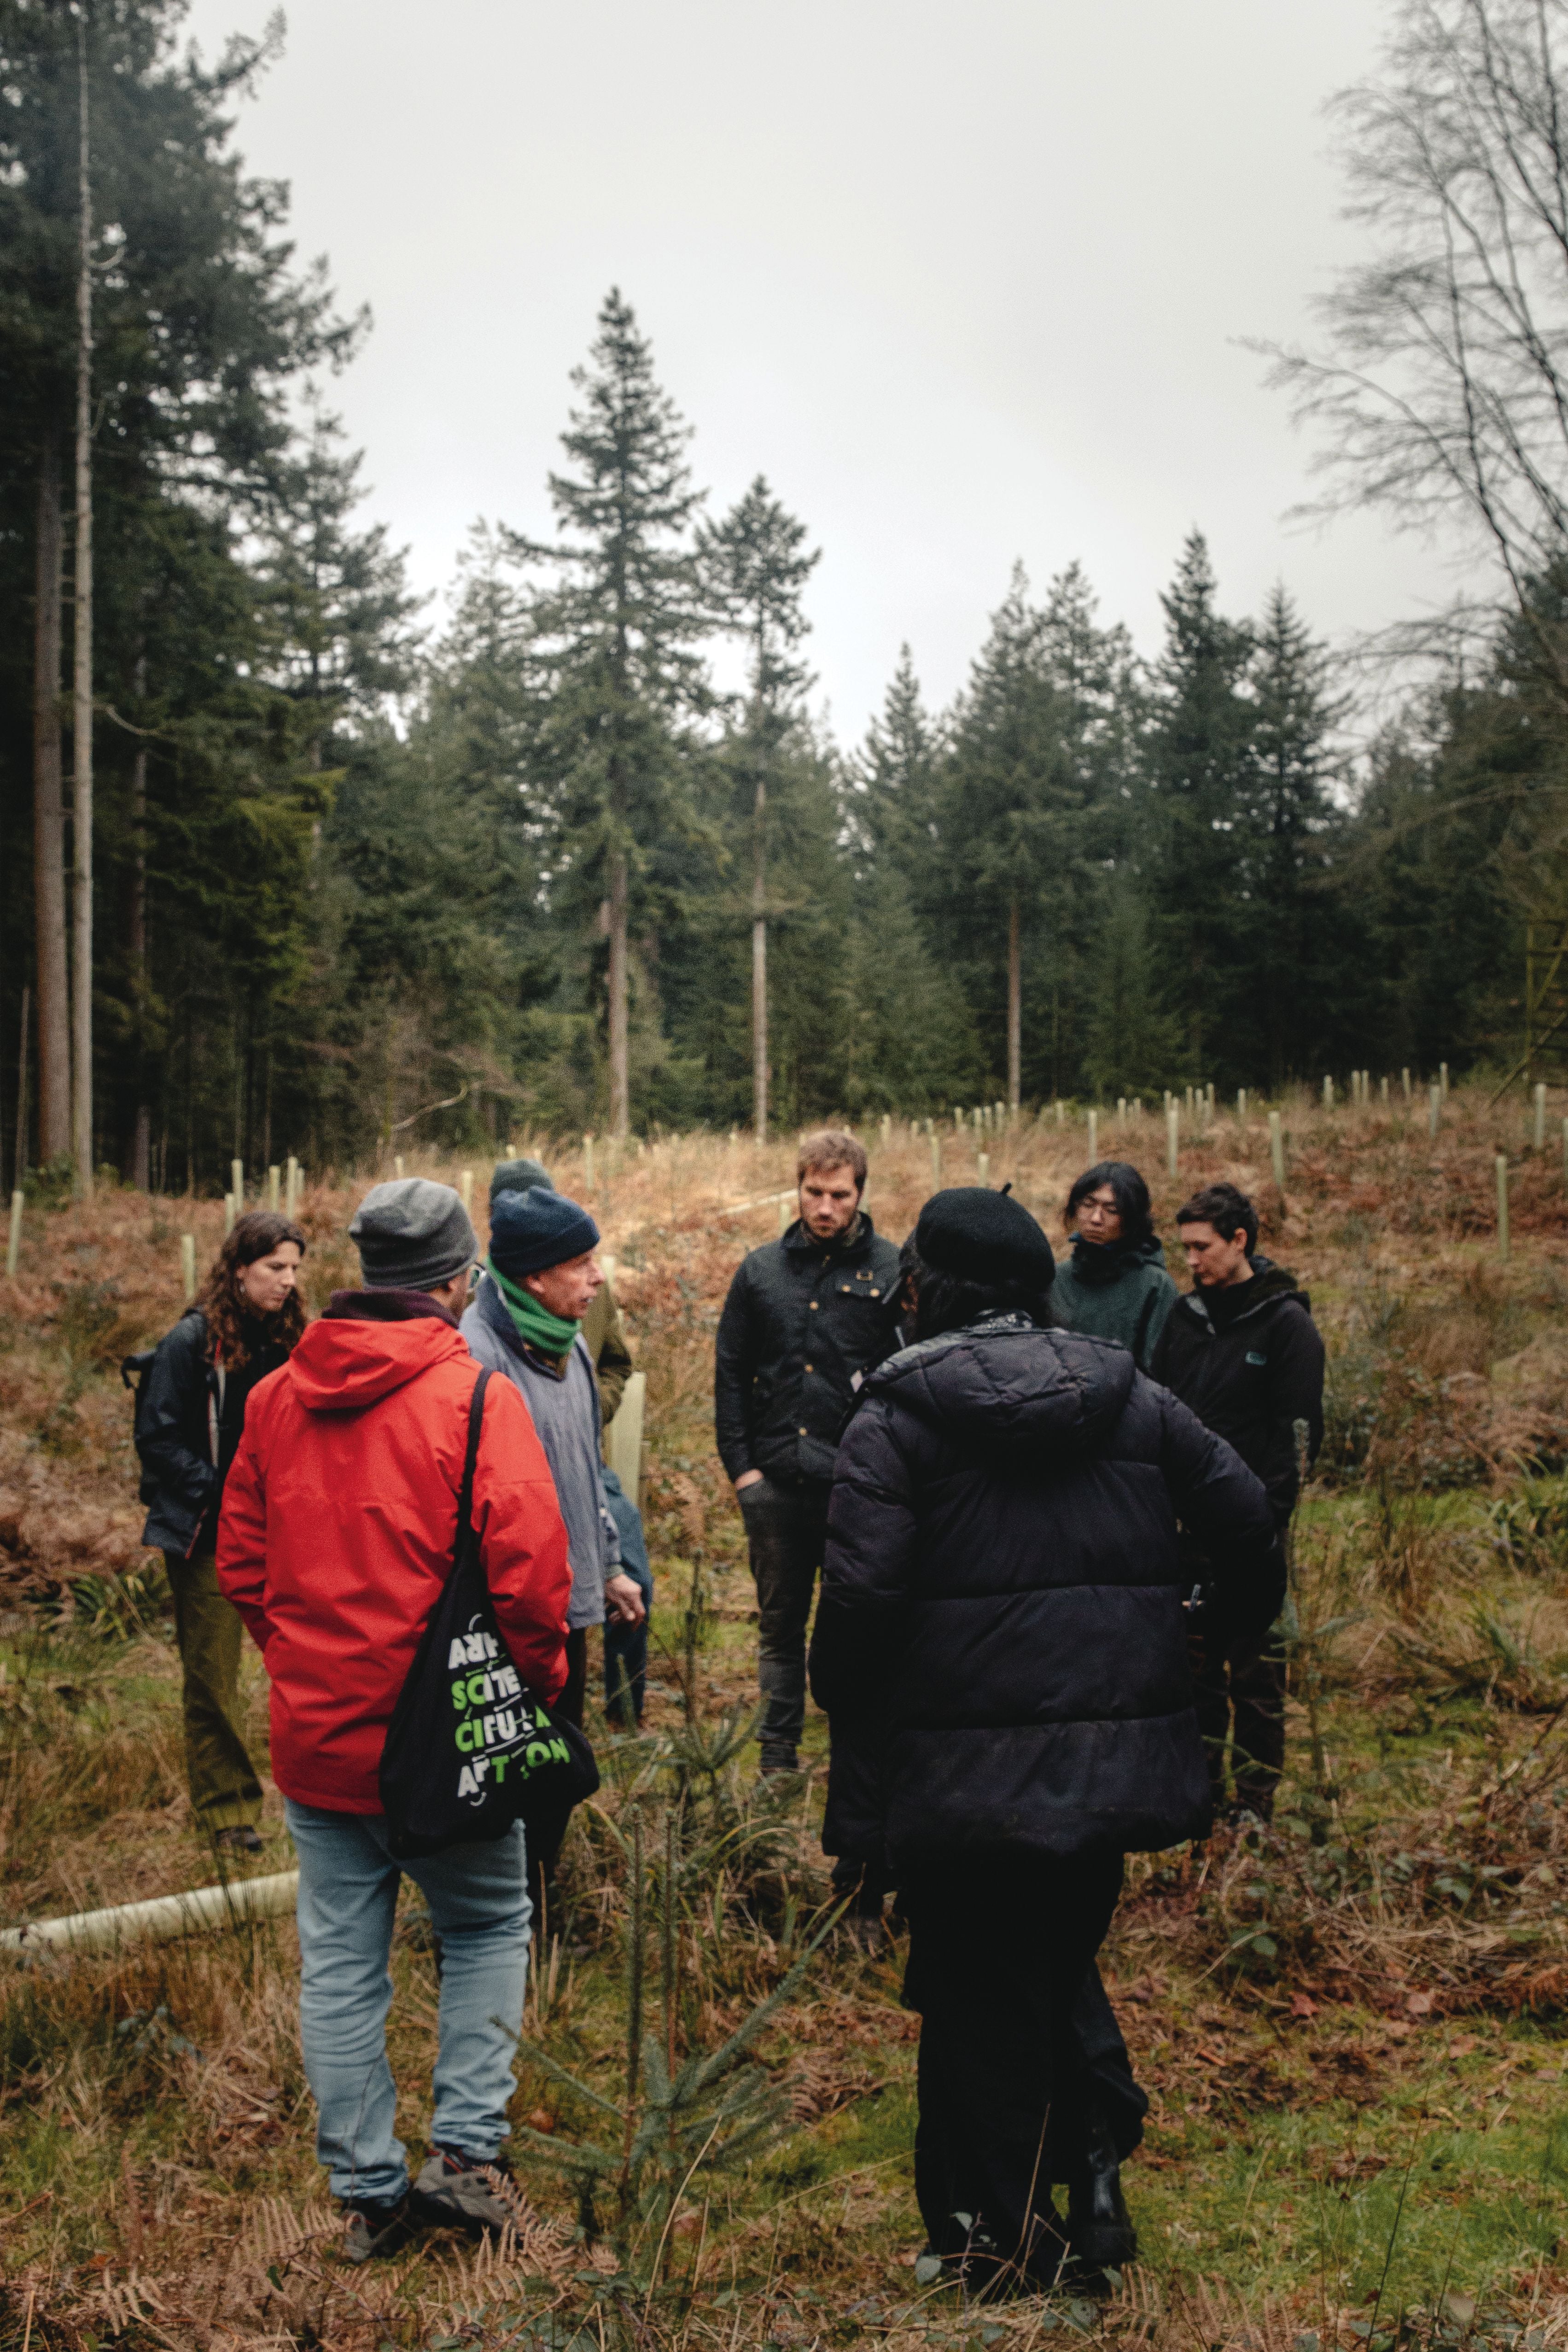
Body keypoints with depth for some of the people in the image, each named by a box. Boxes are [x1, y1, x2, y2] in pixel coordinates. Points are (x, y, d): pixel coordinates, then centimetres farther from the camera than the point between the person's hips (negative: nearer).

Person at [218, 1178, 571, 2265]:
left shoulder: (276, 1397, 3)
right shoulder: (476, 1397, -14)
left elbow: (243, 1565, 11)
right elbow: (528, 1573, -17)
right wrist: (541, 1683, 0)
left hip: (314, 1734, 5)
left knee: (340, 1962, 13)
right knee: (488, 1928, 17)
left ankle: (369, 2192, 22)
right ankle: (464, 2148, 9)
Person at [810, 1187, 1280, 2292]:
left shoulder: (898, 1414, -7)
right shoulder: (1134, 1398, 6)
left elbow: (862, 1594, -16)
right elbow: (1246, 1517, 9)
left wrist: (844, 1708, 1)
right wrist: (1250, 1626, 27)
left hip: (967, 1773, -5)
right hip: (1114, 1759, 5)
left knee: (978, 2002, 9)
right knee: (1059, 1974, 22)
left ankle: (999, 2234, 16)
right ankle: (1090, 2190, 23)